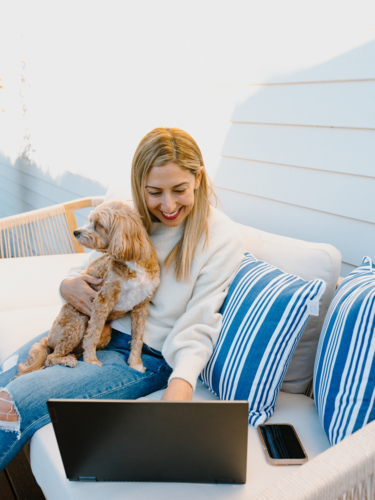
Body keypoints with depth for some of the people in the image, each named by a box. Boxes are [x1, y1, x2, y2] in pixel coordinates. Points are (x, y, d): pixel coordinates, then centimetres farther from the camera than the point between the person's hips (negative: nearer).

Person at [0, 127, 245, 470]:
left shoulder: (223, 238, -11)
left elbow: (198, 325, -12)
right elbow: (88, 269, 12)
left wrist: (182, 382, -29)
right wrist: (69, 285, -12)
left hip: (148, 356, -5)